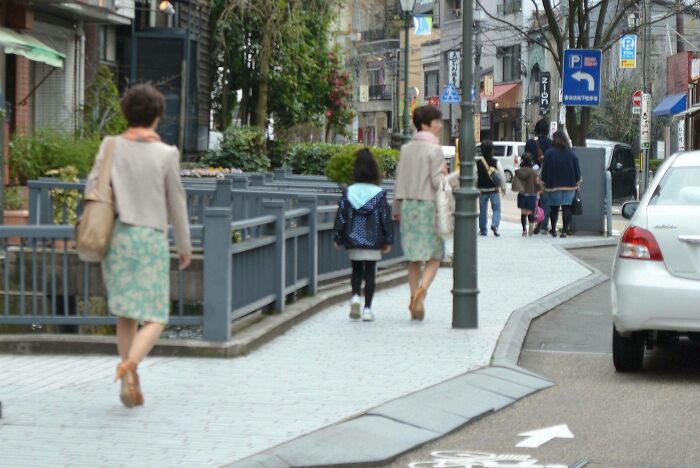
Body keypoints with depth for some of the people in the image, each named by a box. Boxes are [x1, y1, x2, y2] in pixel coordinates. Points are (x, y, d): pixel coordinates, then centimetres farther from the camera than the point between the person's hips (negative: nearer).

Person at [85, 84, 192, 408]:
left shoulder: (111, 146, 0)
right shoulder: (166, 154, -5)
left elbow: (92, 188, -6)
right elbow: (177, 204, 1)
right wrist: (185, 246, 12)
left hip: (116, 236, 3)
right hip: (152, 238, -3)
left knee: (126, 314, 15)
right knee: (154, 319, 3)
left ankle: (131, 383, 8)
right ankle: (130, 363, -26)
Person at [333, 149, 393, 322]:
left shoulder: (349, 193, -1)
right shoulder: (379, 194, -5)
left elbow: (341, 215, 1)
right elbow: (386, 217, -3)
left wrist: (337, 238, 9)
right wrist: (388, 241, 5)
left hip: (353, 240, 2)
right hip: (373, 241, -2)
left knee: (356, 270, 17)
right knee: (370, 273, 5)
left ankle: (355, 296, -9)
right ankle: (367, 308, 1)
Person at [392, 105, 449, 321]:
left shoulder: (406, 149, 8)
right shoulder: (434, 149, -10)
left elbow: (399, 180, 10)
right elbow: (437, 181, -16)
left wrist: (396, 209, 16)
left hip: (408, 205, 5)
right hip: (429, 205, -5)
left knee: (414, 258, 10)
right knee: (434, 256, 3)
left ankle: (415, 303, 8)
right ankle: (422, 288, -21)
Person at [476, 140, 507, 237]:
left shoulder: (478, 163, -6)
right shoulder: (496, 162, -8)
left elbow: (474, 177, -4)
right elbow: (502, 176, -5)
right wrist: (503, 188, 7)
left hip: (482, 189, 1)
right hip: (494, 190, -1)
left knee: (483, 210, 11)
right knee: (496, 209, 6)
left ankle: (482, 230, 16)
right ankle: (495, 225, -18)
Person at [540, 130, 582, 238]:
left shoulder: (549, 153, -8)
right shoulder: (571, 154, 0)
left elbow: (545, 170, -6)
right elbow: (577, 172, 5)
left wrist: (543, 183, 5)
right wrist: (577, 183, 17)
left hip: (553, 185, -1)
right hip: (569, 186, 1)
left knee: (554, 208, 8)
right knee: (567, 208, 1)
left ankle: (553, 230, 14)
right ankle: (565, 230, -5)